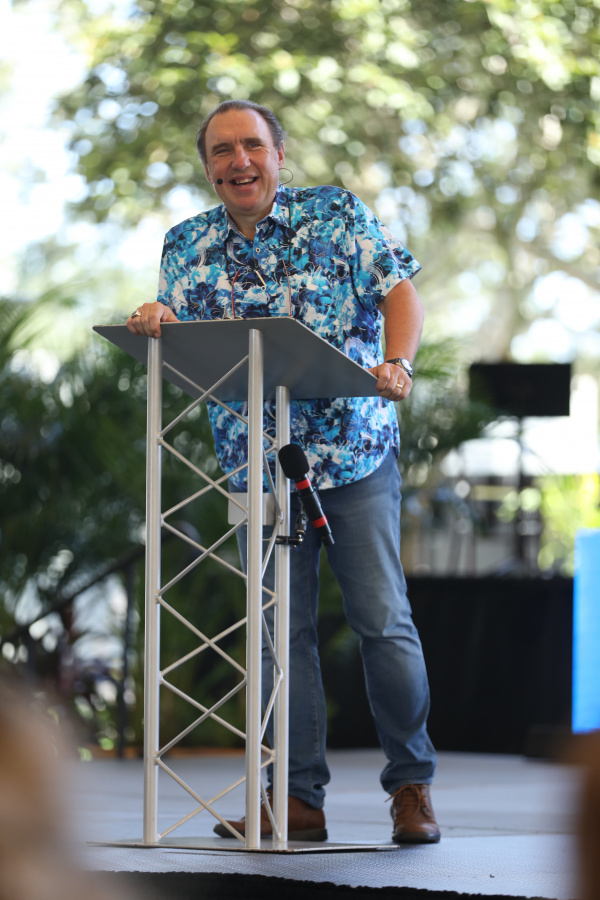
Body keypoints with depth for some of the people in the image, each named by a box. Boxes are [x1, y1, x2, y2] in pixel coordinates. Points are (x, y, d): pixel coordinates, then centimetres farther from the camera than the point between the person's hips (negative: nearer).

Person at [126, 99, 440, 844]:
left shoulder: (336, 215, 0)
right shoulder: (187, 246, 7)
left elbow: (399, 291, -3)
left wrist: (397, 363, -22)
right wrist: (153, 326, -21)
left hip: (355, 452, -3)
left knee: (383, 620, -4)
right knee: (282, 630, 3)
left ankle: (412, 784, 9)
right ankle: (300, 799, 9)